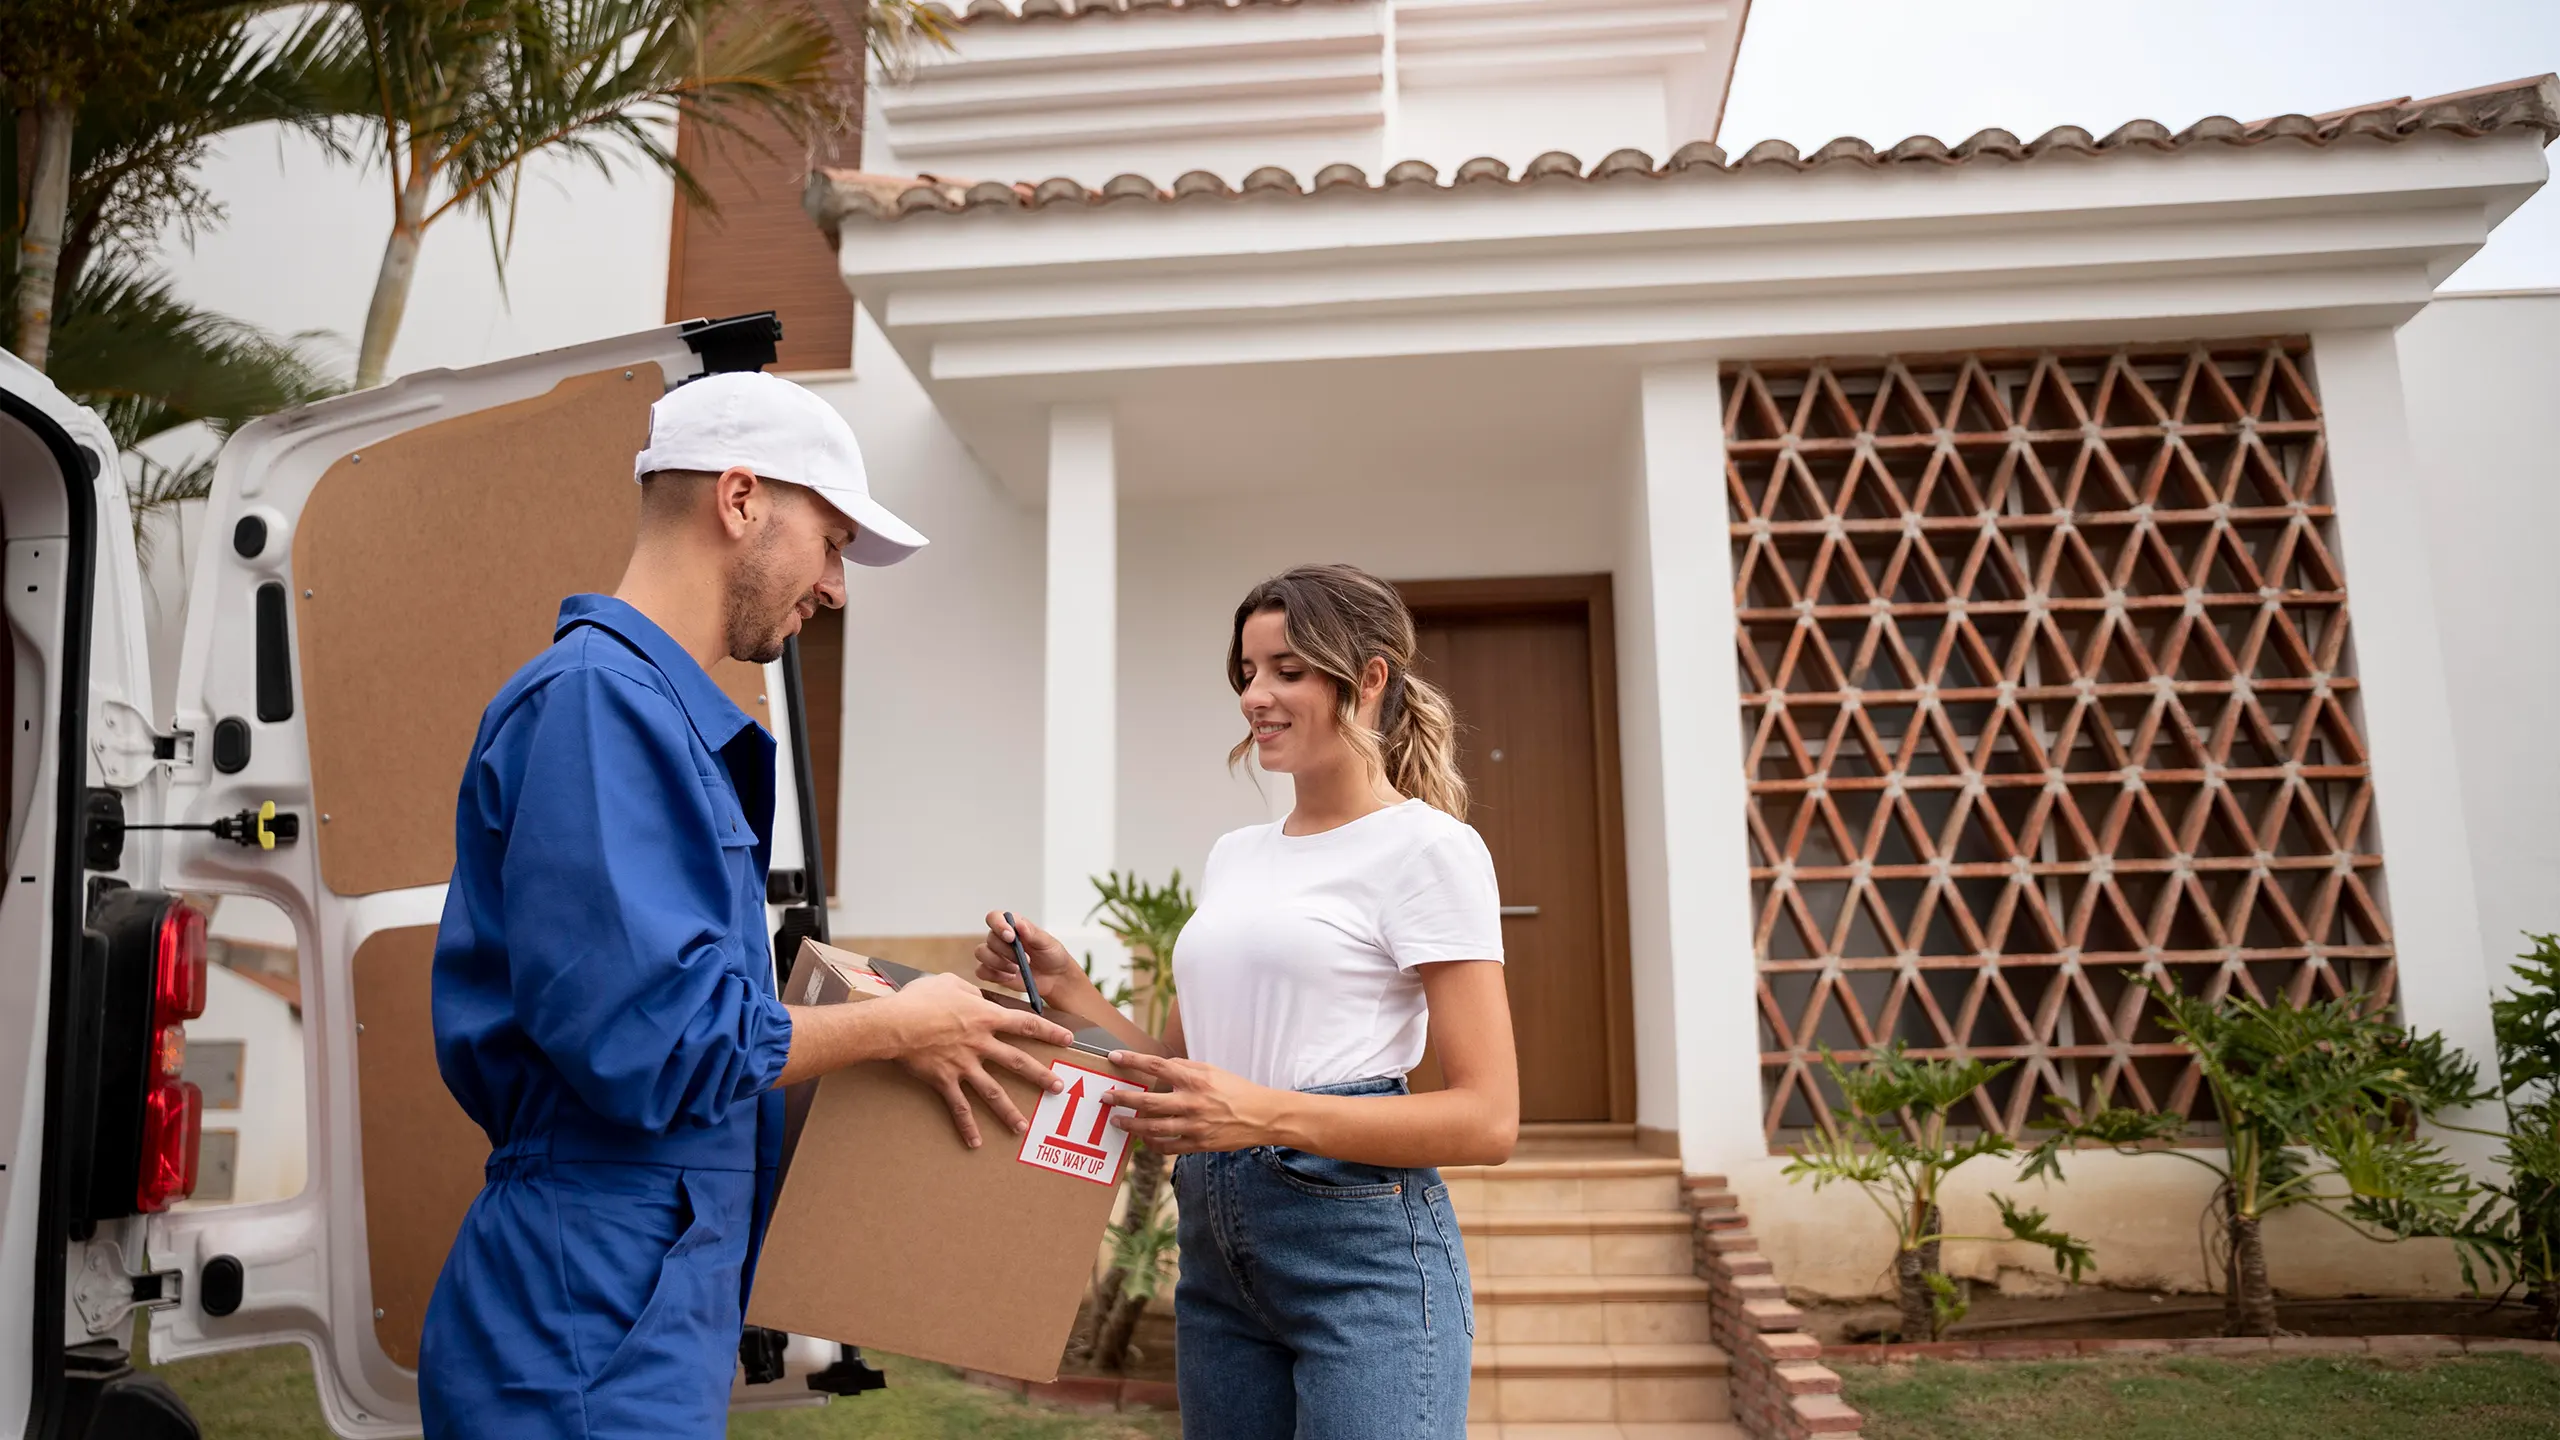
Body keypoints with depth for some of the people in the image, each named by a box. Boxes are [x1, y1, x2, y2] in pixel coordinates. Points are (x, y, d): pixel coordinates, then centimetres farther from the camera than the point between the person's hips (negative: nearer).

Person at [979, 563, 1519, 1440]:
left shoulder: (1425, 845, -7)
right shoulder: (1234, 856, 14)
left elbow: (1487, 1120, -13)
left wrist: (1269, 1113, -24)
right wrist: (1066, 991, 2)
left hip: (1361, 1249, -6)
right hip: (1216, 1250, 7)